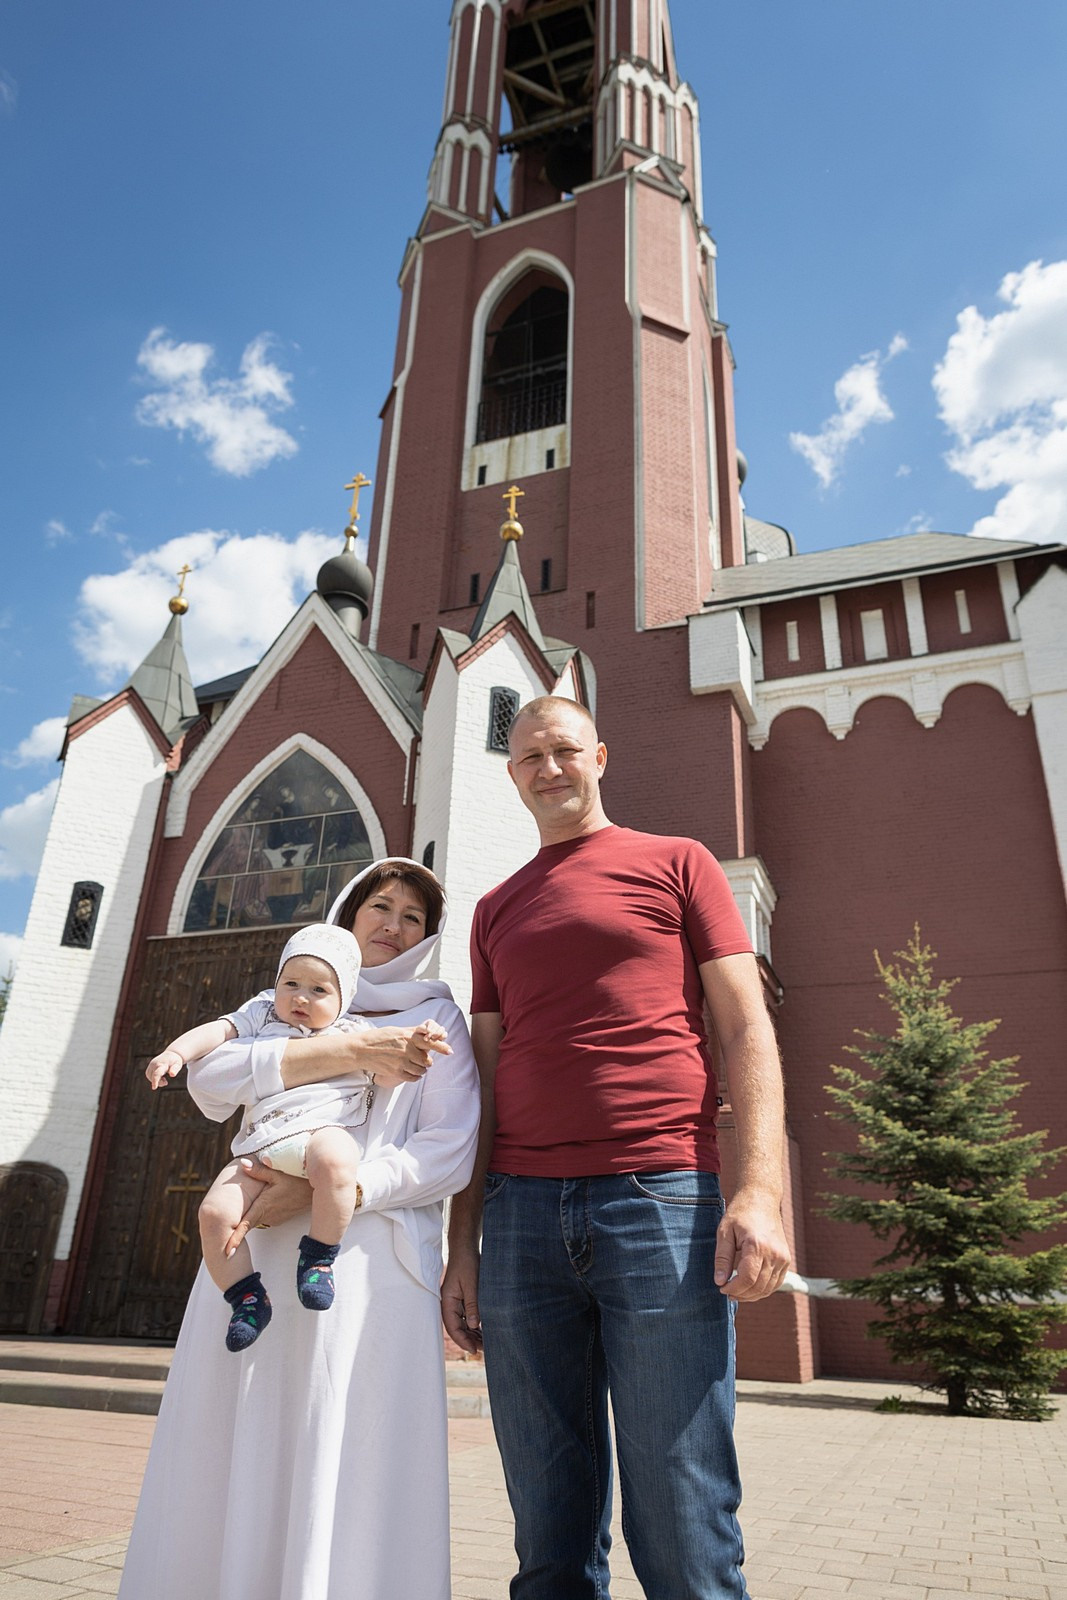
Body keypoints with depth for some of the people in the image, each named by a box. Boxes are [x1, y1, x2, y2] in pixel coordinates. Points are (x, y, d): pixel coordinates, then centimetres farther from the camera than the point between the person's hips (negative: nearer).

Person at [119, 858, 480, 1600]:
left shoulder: (438, 1018, 9)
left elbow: (448, 1153, -3)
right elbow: (210, 1079, -2)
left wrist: (322, 1190, -14)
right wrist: (350, 1052, -10)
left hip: (366, 1255, -2)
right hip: (253, 1254, 3)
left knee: (343, 1477, -3)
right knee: (229, 1467, 5)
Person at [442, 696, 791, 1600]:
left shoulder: (677, 864, 10)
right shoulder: (496, 910, 20)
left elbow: (746, 1029, 2)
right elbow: (485, 1077, 17)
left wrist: (761, 1190, -11)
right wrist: (463, 1244, 11)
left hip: (661, 1196, -3)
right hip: (522, 1213, 4)